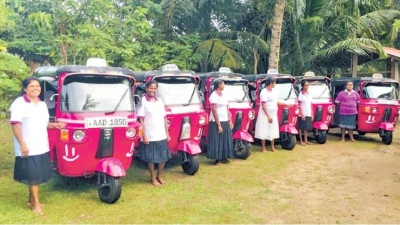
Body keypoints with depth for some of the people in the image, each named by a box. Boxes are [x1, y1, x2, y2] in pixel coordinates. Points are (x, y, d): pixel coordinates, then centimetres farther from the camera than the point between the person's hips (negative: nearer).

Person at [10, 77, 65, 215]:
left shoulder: (42, 104, 14)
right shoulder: (19, 103, -10)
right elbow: (15, 125, -16)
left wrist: (54, 125, 2)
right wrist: (22, 144, -22)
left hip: (42, 147, 7)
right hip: (28, 147, -7)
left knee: (37, 174, 13)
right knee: (33, 175, -3)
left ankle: (31, 199, 28)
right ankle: (36, 203, 7)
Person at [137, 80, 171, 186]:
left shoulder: (160, 101, 10)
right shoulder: (143, 101, -7)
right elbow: (141, 120, -9)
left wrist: (167, 133, 11)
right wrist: (144, 135, -14)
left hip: (161, 136, 5)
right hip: (149, 136, -5)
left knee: (164, 157, 11)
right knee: (151, 158, 6)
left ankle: (159, 176, 30)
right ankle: (153, 178, 22)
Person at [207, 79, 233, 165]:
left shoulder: (223, 95, 13)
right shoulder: (214, 96, -12)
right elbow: (214, 111, -17)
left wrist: (230, 121, 10)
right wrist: (219, 125, -19)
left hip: (225, 121, 8)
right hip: (217, 122, -8)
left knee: (226, 141, 11)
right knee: (217, 141, -2)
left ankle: (223, 158, 22)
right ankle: (218, 159, 5)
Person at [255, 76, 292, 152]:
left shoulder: (273, 91, 10)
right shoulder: (264, 92, -17)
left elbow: (276, 102, 22)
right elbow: (263, 106, -22)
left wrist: (286, 104, 24)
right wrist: (268, 116, -27)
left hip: (273, 115, 9)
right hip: (265, 115, -9)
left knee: (273, 131, 13)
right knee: (264, 131, -1)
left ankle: (272, 147, 24)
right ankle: (263, 147, 10)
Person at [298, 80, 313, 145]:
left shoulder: (309, 94, 12)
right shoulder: (301, 94, -6)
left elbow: (311, 105, 14)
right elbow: (299, 105, -9)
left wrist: (312, 114, 10)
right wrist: (302, 114, -14)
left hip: (308, 114, 6)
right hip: (303, 114, -6)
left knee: (307, 127, 10)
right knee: (301, 128, 0)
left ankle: (305, 140, 18)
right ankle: (301, 141, 6)